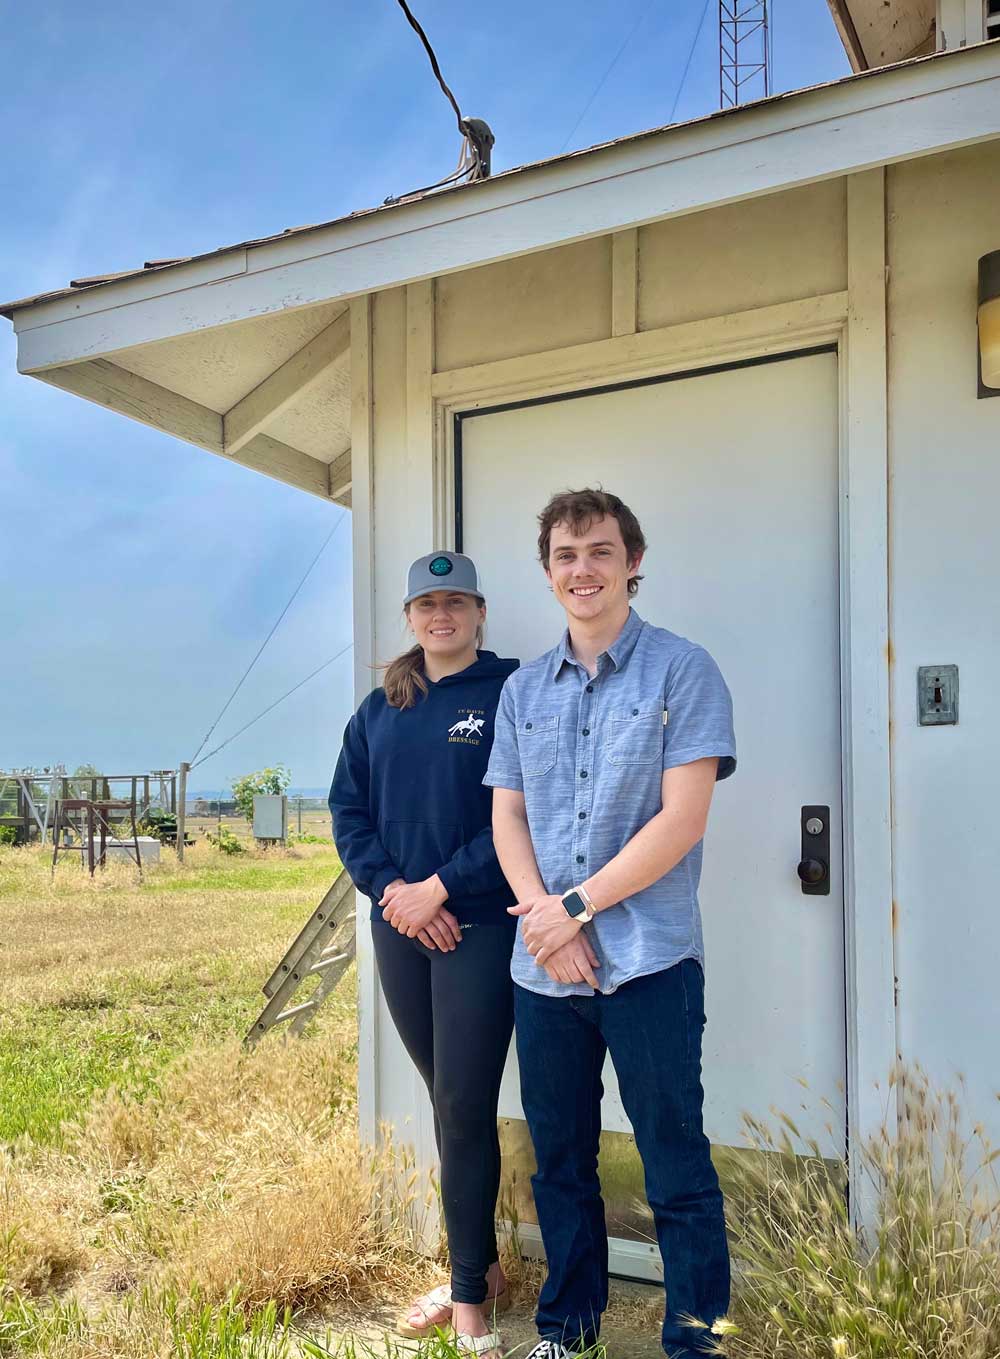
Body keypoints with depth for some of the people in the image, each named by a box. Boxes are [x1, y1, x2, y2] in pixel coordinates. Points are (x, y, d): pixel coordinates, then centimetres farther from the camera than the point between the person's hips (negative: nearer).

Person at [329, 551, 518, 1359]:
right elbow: (349, 809, 8)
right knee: (449, 1102, 15)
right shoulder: (380, 709, 11)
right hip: (400, 928, 5)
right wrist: (388, 887, -8)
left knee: (464, 1109, 0)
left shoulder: (510, 693, -5)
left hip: (480, 928, -5)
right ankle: (482, 1265, 31)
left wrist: (438, 887, -15)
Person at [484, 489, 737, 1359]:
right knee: (559, 1161, 17)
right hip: (542, 968, 5)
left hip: (649, 962, -4)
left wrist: (577, 905, -12)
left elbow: (682, 819, -11)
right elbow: (507, 817, 7)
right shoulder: (524, 691, 10)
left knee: (677, 1169, 6)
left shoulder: (682, 671, -4)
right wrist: (546, 919, -8)